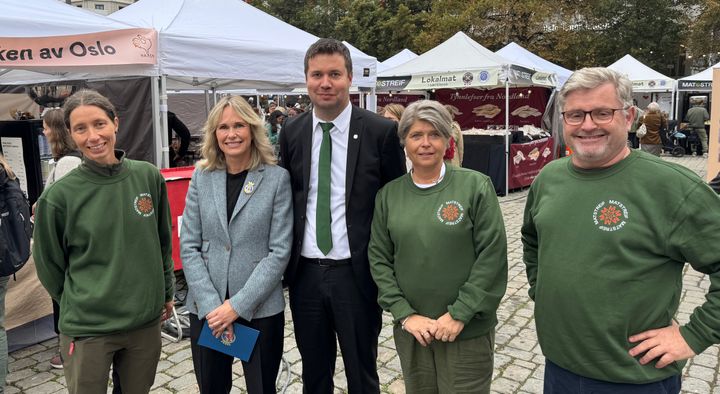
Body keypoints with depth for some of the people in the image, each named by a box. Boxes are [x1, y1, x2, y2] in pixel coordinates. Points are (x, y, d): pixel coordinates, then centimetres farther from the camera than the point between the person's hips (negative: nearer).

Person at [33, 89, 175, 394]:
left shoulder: (149, 177, -4)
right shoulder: (58, 195, -12)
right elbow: (49, 266, 1)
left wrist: (166, 292, 12)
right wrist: (82, 307, 7)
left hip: (147, 321, 3)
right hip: (87, 330, -3)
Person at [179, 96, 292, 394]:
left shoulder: (277, 178, -6)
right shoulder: (201, 177, 2)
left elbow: (279, 252, -9)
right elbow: (188, 247, 0)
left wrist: (237, 305, -13)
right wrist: (211, 305, -10)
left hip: (260, 309, -2)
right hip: (206, 309, 2)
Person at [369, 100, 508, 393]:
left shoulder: (476, 186, -6)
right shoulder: (388, 194, 2)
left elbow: (492, 256, -9)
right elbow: (379, 259, 2)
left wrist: (459, 314, -13)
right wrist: (405, 314, -7)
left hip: (468, 332, -2)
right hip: (410, 330, 3)